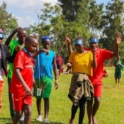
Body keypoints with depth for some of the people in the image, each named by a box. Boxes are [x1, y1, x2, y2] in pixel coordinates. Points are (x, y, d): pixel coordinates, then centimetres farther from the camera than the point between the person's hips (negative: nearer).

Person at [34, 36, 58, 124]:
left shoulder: (53, 54, 6)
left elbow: (54, 67, 8)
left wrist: (56, 79, 4)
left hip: (48, 77, 0)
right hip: (38, 77, 1)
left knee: (46, 98, -6)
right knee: (38, 97, 11)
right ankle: (39, 115, 27)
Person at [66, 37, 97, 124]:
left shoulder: (89, 54, 4)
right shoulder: (73, 54, 7)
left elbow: (94, 66, -3)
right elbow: (71, 65, 8)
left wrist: (94, 55, -12)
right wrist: (69, 65, -14)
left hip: (86, 79, 1)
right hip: (76, 78, -1)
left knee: (82, 103, 6)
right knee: (75, 101, -13)